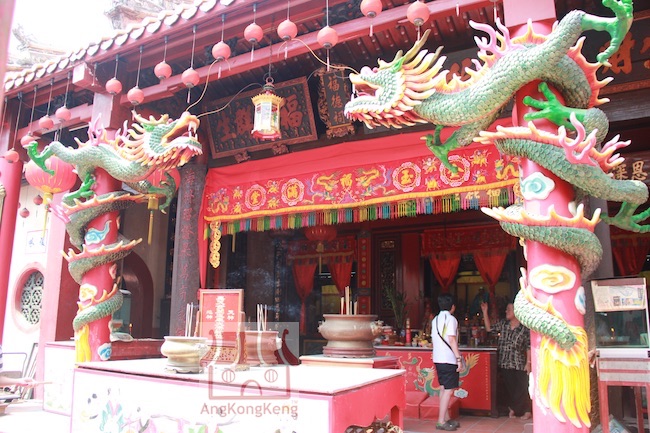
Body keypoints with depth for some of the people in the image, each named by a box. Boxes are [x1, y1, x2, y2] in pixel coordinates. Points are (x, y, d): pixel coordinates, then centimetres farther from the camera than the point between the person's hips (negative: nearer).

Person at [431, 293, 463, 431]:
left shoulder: (435, 319, 13)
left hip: (438, 358, 8)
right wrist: (459, 358, -16)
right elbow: (452, 340, -17)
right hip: (449, 359, -8)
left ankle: (446, 418, 20)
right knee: (449, 389, -5)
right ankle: (441, 421, -5)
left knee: (444, 388, 14)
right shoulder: (451, 319, -10)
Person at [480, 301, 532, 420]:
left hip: (519, 365, -4)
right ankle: (512, 409, 23)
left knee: (521, 388, -3)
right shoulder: (503, 324, 7)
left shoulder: (525, 328, -5)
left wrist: (528, 362, -9)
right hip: (504, 363, 4)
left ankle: (526, 411, 12)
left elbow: (529, 346, -5)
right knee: (509, 387, 10)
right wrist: (485, 312, 5)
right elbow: (489, 328, 11)